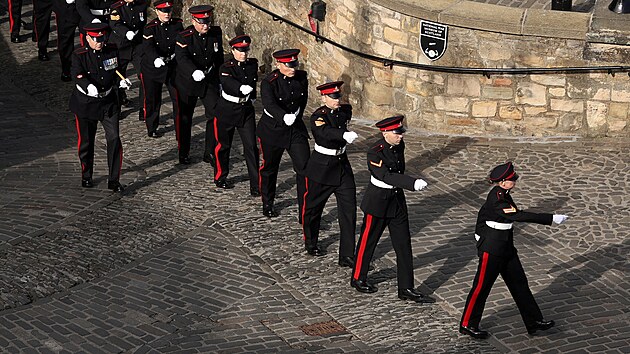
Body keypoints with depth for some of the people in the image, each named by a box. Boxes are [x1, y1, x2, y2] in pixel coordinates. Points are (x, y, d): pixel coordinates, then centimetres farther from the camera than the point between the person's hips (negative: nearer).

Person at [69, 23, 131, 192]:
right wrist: (89, 86, -47)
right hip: (85, 103, -2)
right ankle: (86, 176, 31)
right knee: (86, 141, 10)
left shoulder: (112, 52, 0)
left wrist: (121, 81, -10)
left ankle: (114, 180, -1)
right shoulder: (79, 55, -11)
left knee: (114, 138, -8)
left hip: (108, 102, 2)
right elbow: (78, 75, -28)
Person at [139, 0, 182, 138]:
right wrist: (156, 59, -46)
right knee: (152, 99, 7)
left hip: (172, 66, 3)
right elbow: (148, 47, -29)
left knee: (178, 96, 1)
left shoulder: (177, 24, -2)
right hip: (152, 68, -3)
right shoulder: (150, 28, -14)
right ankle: (151, 128, 22)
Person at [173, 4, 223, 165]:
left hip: (210, 80, 3)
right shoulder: (184, 37, -19)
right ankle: (183, 153, 27)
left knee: (216, 114, -8)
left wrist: (220, 78, 15)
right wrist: (194, 72, -54)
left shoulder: (216, 33, -5)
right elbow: (182, 58, -35)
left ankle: (211, 152, 4)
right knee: (184, 118, 10)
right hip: (187, 82, -3)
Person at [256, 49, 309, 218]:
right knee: (269, 168, 14)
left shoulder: (301, 77, -4)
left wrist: (297, 114, 8)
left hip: (296, 128, 3)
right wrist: (284, 117, -55)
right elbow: (269, 104, -38)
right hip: (272, 130, -3)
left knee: (305, 168, -8)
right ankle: (267, 205, 38)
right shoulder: (269, 83, -20)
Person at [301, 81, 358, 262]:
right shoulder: (318, 116, -18)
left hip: (342, 165, 5)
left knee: (349, 210, -5)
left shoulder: (345, 110, 1)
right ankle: (310, 244, 38)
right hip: (321, 167, -5)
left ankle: (347, 256, -3)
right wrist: (344, 135, -57)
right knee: (313, 207, 12)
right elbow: (326, 132, -40)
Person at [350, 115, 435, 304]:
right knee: (368, 241, 11)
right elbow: (387, 176, -34)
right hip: (377, 202, -7)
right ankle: (358, 279, 31)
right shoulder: (374, 153, -23)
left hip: (397, 200, 7)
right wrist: (413, 183, -43)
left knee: (404, 244, 4)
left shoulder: (399, 146, -1)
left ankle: (406, 289, 9)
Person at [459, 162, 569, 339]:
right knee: (482, 286, 3)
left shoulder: (503, 194, 4)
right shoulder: (496, 199, -26)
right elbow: (520, 216, -32)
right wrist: (552, 219, -32)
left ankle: (534, 321, 19)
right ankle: (467, 324, 16)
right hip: (491, 250, -10)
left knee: (519, 283, 12)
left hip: (506, 248, 10)